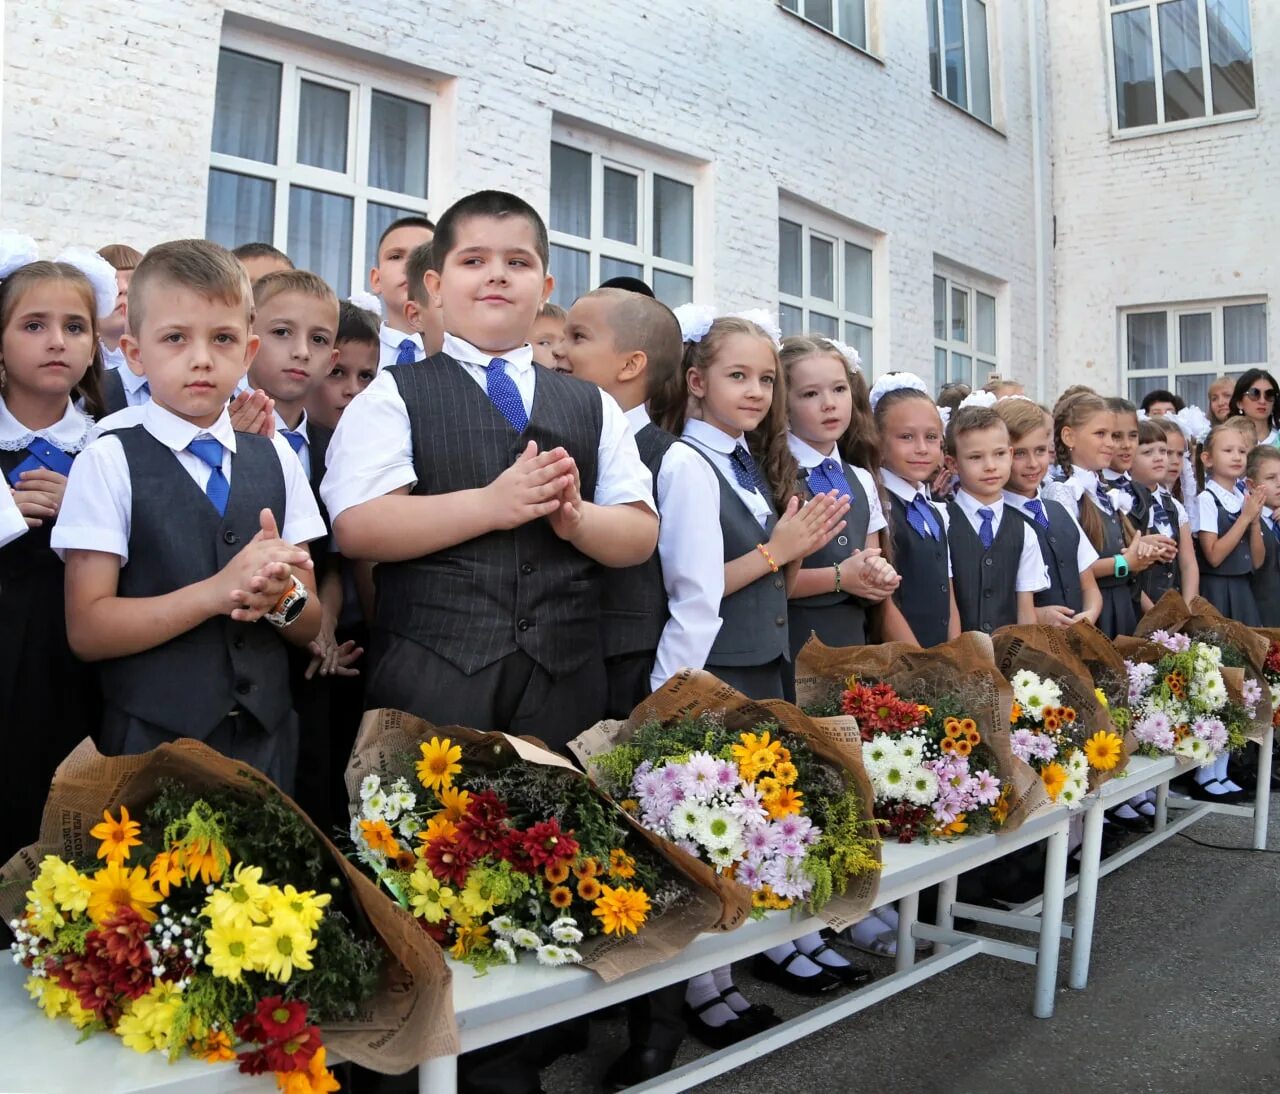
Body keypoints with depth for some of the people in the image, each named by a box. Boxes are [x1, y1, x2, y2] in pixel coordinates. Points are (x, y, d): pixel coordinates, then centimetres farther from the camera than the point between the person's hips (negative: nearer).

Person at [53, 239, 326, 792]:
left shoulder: (275, 458, 7)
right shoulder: (109, 462, -4)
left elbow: (311, 624, 7)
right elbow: (87, 630, -10)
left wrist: (282, 596, -16)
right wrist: (216, 591, -21)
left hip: (265, 740, 3)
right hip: (151, 743, -3)